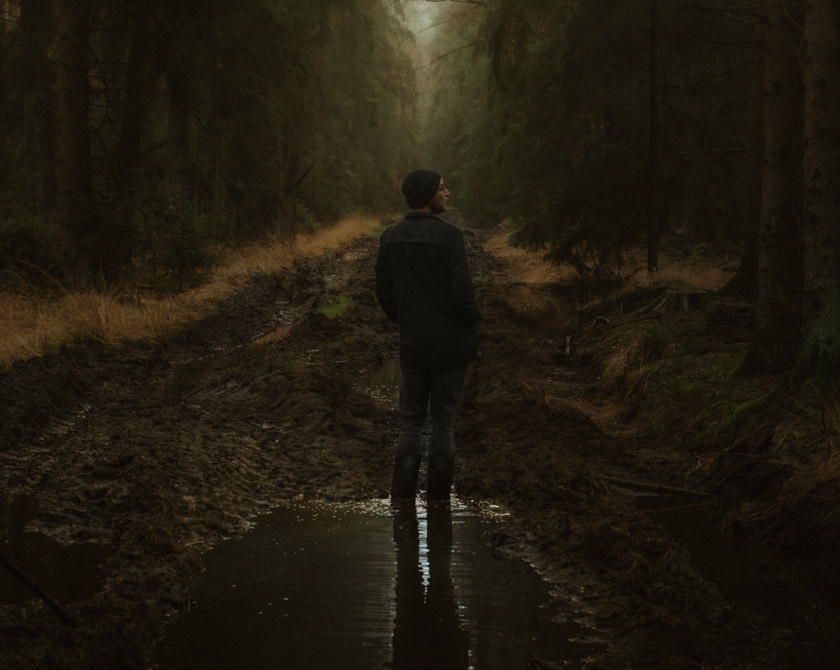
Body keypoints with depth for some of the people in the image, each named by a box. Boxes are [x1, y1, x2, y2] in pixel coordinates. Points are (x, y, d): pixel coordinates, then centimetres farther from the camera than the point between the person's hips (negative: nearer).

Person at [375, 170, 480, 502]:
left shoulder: (390, 237, 1)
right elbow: (462, 292, -18)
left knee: (410, 420, 13)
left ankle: (402, 493, 10)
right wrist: (471, 321, 1)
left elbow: (384, 291, 5)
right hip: (450, 343, -4)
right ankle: (438, 497, 12)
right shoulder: (449, 236, -17)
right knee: (443, 419, 6)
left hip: (412, 344, 4)